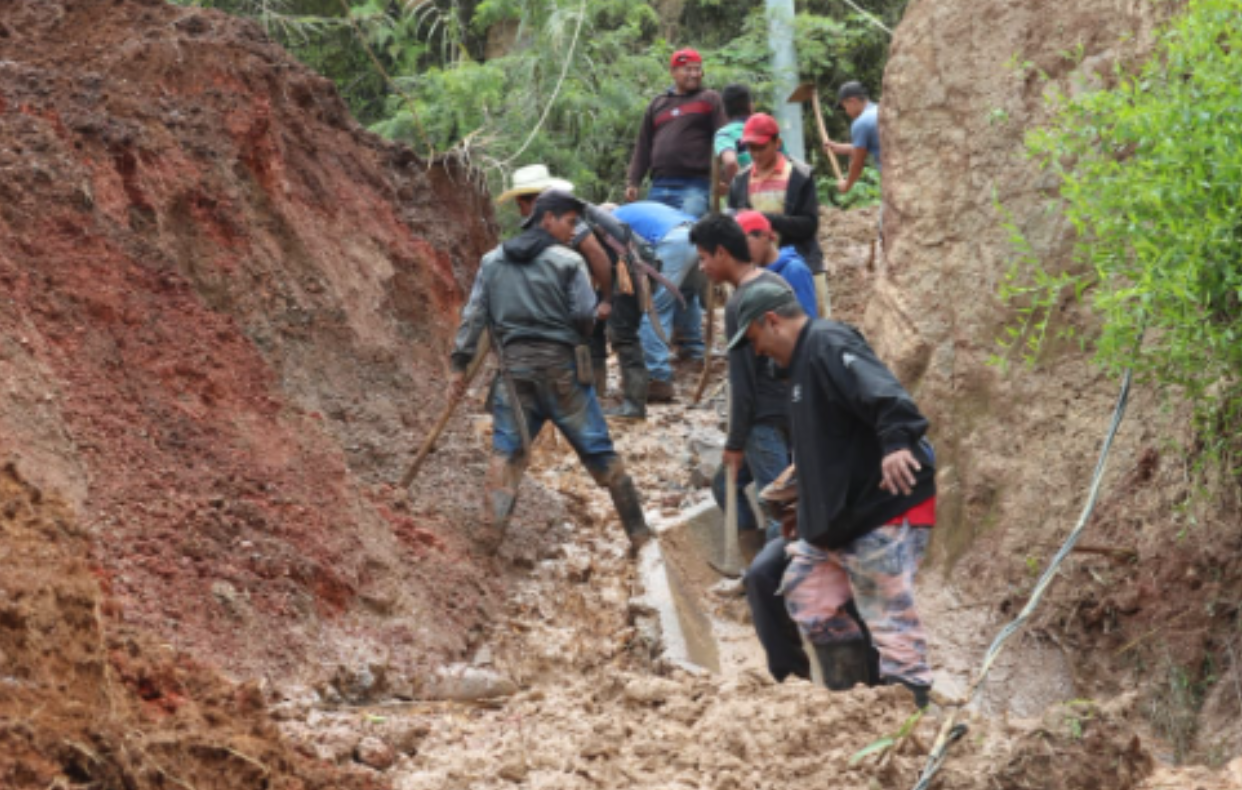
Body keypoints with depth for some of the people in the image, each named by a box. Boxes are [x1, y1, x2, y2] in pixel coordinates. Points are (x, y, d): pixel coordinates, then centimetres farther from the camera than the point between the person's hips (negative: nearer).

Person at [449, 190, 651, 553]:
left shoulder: (492, 261, 9)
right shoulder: (568, 262, -4)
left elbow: (474, 314, 6)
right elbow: (584, 315, -10)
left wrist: (460, 363, 8)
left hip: (515, 364, 3)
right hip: (561, 364, -3)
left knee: (506, 448, 7)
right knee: (597, 448, 5)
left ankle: (492, 530, -9)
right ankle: (638, 530, 10)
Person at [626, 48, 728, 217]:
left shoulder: (710, 100, 10)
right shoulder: (657, 104, 21)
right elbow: (643, 146, 22)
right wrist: (633, 182, 14)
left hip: (694, 186, -5)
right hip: (659, 186, 5)